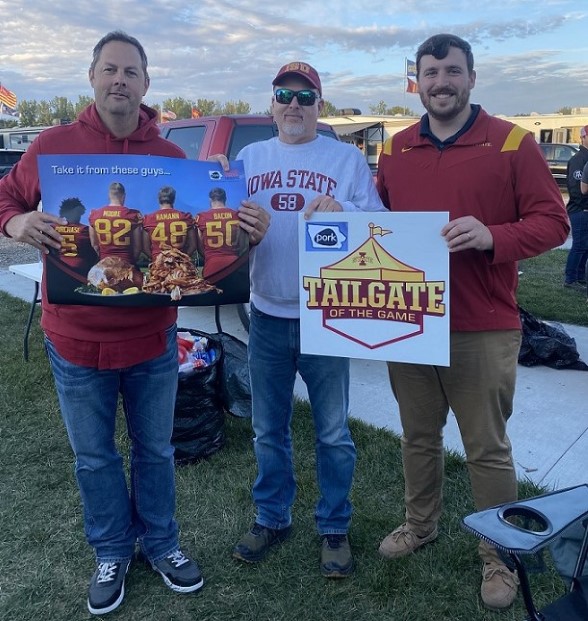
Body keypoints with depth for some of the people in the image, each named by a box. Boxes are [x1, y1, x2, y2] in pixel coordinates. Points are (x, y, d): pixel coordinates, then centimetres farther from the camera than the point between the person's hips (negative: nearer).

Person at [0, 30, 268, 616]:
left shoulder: (171, 156, -1)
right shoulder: (54, 144, -3)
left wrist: (247, 232, -18)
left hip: (152, 335, 1)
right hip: (76, 337, 0)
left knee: (155, 449, 17)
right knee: (94, 457, 15)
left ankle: (160, 543, 40)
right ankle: (111, 553, 38)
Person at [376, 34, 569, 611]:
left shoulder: (512, 143, -3)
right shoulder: (395, 149, 10)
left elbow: (552, 221, -5)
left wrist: (493, 236, -22)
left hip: (483, 330, -4)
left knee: (487, 448, 6)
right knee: (418, 436, 17)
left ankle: (500, 557, 25)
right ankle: (419, 523, 39)